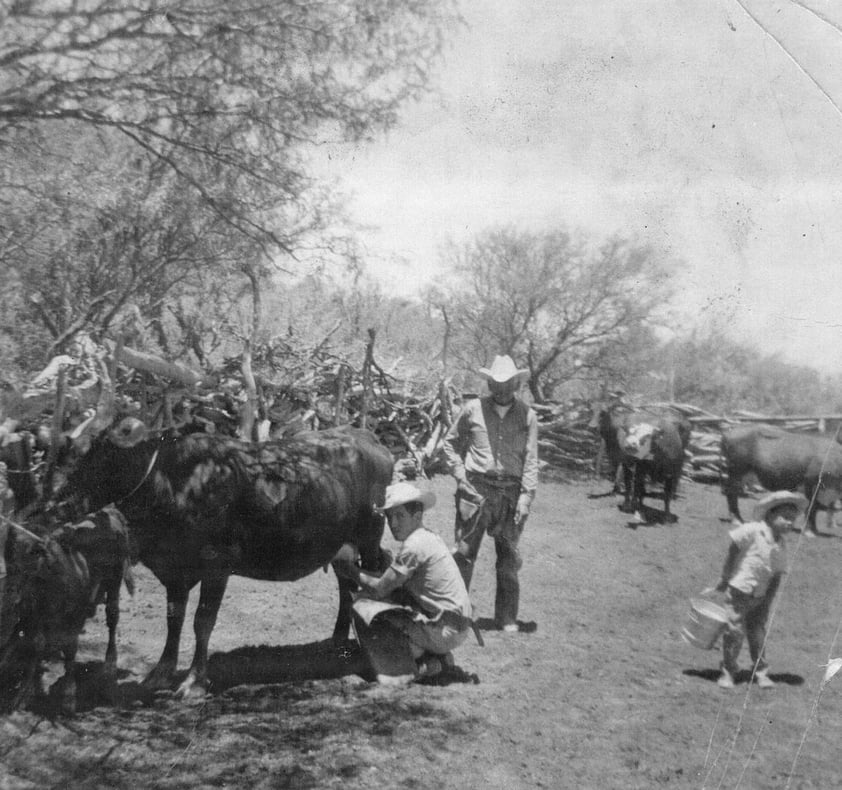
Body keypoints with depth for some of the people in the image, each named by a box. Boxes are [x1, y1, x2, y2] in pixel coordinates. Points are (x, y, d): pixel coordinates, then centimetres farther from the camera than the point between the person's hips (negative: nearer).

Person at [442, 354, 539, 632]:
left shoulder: (527, 416, 2)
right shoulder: (473, 409, 0)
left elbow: (531, 459, 0)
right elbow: (450, 441, 11)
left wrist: (526, 495, -8)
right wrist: (460, 474, 0)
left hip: (511, 492, 1)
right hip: (477, 488, -1)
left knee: (509, 557, 9)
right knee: (464, 551, 1)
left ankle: (507, 617, 21)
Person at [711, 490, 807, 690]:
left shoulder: (781, 547, 3)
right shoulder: (752, 531, -16)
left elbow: (777, 576, 8)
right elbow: (733, 549, -13)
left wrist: (768, 601, 3)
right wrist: (725, 578, -10)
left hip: (760, 596, 5)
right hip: (738, 591, -5)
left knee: (758, 633, 11)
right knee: (734, 632, -1)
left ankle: (761, 672, 23)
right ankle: (727, 672, 12)